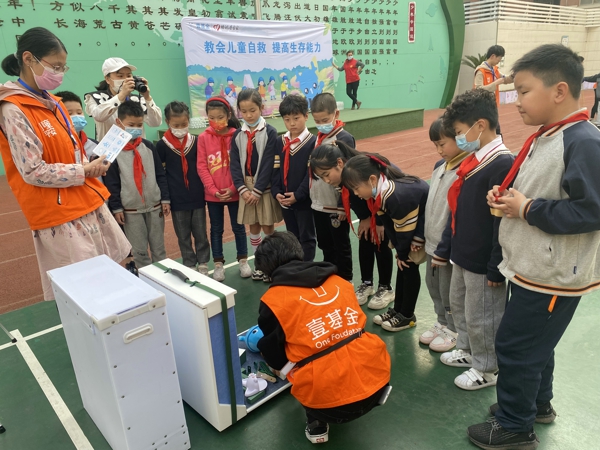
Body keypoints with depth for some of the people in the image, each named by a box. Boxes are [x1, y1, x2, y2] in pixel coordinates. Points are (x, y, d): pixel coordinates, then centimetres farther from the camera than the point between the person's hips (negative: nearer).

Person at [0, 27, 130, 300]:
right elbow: (33, 172, -20)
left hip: (88, 202, 8)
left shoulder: (53, 103, 11)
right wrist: (85, 171, -15)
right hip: (59, 215, -8)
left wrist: (93, 164, -2)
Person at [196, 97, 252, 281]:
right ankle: (218, 264, 26)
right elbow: (201, 167, -4)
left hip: (234, 192, -1)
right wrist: (213, 190, -12)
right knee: (216, 229, 13)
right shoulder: (203, 138, -3)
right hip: (212, 194, 1)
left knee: (238, 227, 13)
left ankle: (243, 260, 29)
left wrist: (233, 188, -13)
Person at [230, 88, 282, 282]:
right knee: (253, 227, 12)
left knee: (268, 228, 5)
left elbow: (268, 164, -12)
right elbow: (235, 164, 0)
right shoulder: (237, 135, 3)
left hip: (265, 187, -3)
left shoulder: (270, 132, -7)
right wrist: (242, 189, -12)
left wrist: (257, 190, -16)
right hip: (246, 188, 3)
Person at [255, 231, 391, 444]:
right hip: (376, 378, 5)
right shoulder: (337, 280, 10)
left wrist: (280, 367, 36)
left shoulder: (272, 301, -2)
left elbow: (275, 357, 12)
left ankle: (317, 424, 16)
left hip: (331, 401, -4)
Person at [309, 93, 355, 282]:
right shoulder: (318, 138, 7)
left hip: (336, 205, -7)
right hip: (318, 204, 7)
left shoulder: (345, 139, -14)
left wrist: (343, 206, -17)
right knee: (325, 244, 19)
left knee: (341, 246, 9)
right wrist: (312, 197, 13)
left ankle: (345, 282, 25)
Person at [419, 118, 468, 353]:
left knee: (449, 290, 8)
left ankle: (454, 330, 28)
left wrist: (443, 248, -18)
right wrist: (420, 237, 12)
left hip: (450, 247, -8)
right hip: (432, 242, 8)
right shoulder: (439, 166, 6)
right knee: (433, 285, 19)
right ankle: (442, 323, 38)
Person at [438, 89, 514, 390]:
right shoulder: (473, 160, 7)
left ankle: (487, 369, 29)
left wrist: (497, 267, -20)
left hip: (484, 262, -9)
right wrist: (447, 247, 17)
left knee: (481, 318, 8)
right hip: (462, 255, 9)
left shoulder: (502, 165, -22)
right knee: (459, 305, 24)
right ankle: (467, 350, 45)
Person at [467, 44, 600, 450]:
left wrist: (527, 209, -22)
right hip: (533, 266, 9)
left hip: (554, 276, -9)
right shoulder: (543, 137, 7)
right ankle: (538, 404, 44)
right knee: (533, 343, 23)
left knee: (515, 346, 3)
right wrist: (505, 194, 0)